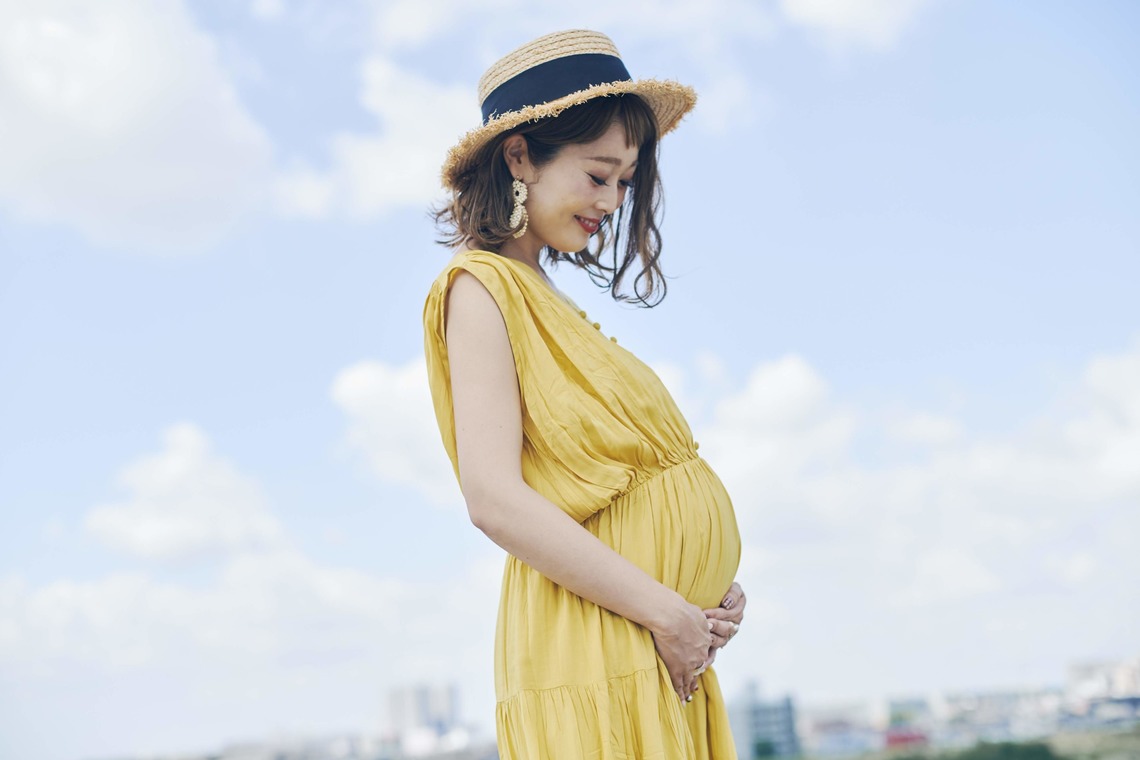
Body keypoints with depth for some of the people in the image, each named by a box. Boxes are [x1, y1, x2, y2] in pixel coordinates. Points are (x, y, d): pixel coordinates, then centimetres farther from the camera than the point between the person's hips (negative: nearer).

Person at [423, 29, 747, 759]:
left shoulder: (553, 305, 18)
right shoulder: (482, 287, -7)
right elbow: (495, 500, -18)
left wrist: (715, 594, 2)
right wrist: (669, 613, -16)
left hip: (669, 668, 8)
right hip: (595, 663, -8)